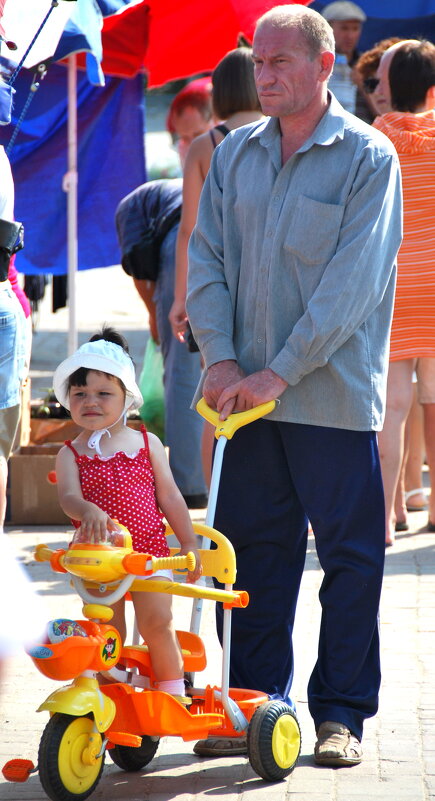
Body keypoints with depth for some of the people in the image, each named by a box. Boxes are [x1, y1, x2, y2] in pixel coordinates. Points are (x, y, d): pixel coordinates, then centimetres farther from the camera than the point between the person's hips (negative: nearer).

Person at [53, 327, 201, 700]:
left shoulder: (147, 444, 6)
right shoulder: (71, 454, 1)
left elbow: (169, 496, 11)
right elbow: (68, 497, -17)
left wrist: (189, 544, 11)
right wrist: (88, 511, -39)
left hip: (149, 551, 0)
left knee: (156, 620, -12)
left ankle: (173, 690, 5)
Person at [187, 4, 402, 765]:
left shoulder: (368, 158, -7)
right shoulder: (236, 154, 9)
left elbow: (353, 283, -13)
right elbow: (207, 258, 9)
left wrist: (281, 372, -17)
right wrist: (221, 359, -5)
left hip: (334, 395, -4)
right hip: (250, 393, 5)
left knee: (350, 558, 2)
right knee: (253, 552, 8)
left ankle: (341, 714, 11)